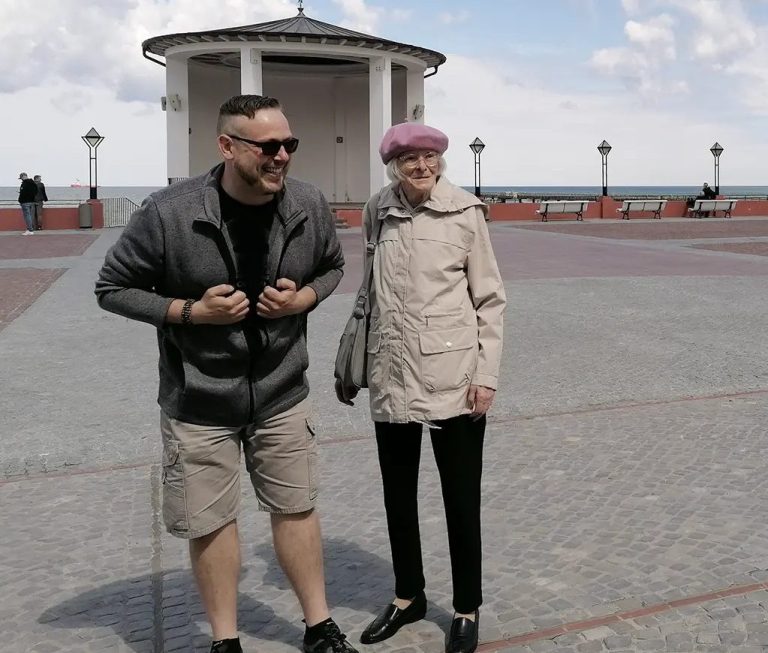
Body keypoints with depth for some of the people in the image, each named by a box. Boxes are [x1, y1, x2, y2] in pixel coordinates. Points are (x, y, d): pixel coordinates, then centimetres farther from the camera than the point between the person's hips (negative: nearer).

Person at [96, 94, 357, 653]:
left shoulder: (309, 205, -10)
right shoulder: (169, 213, -20)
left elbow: (333, 267, 10)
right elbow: (113, 288, -7)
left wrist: (302, 299, -11)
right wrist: (191, 311, -20)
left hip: (282, 395, 3)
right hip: (199, 402, -2)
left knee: (296, 508, 15)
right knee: (211, 521, 11)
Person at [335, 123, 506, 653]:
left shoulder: (465, 212, -5)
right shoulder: (379, 212, 5)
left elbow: (491, 300, -3)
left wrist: (486, 375, -9)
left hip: (453, 378, -4)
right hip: (391, 378, 4)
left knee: (462, 499, 7)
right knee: (397, 493, 16)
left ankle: (468, 609, 26)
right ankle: (408, 597, 36)